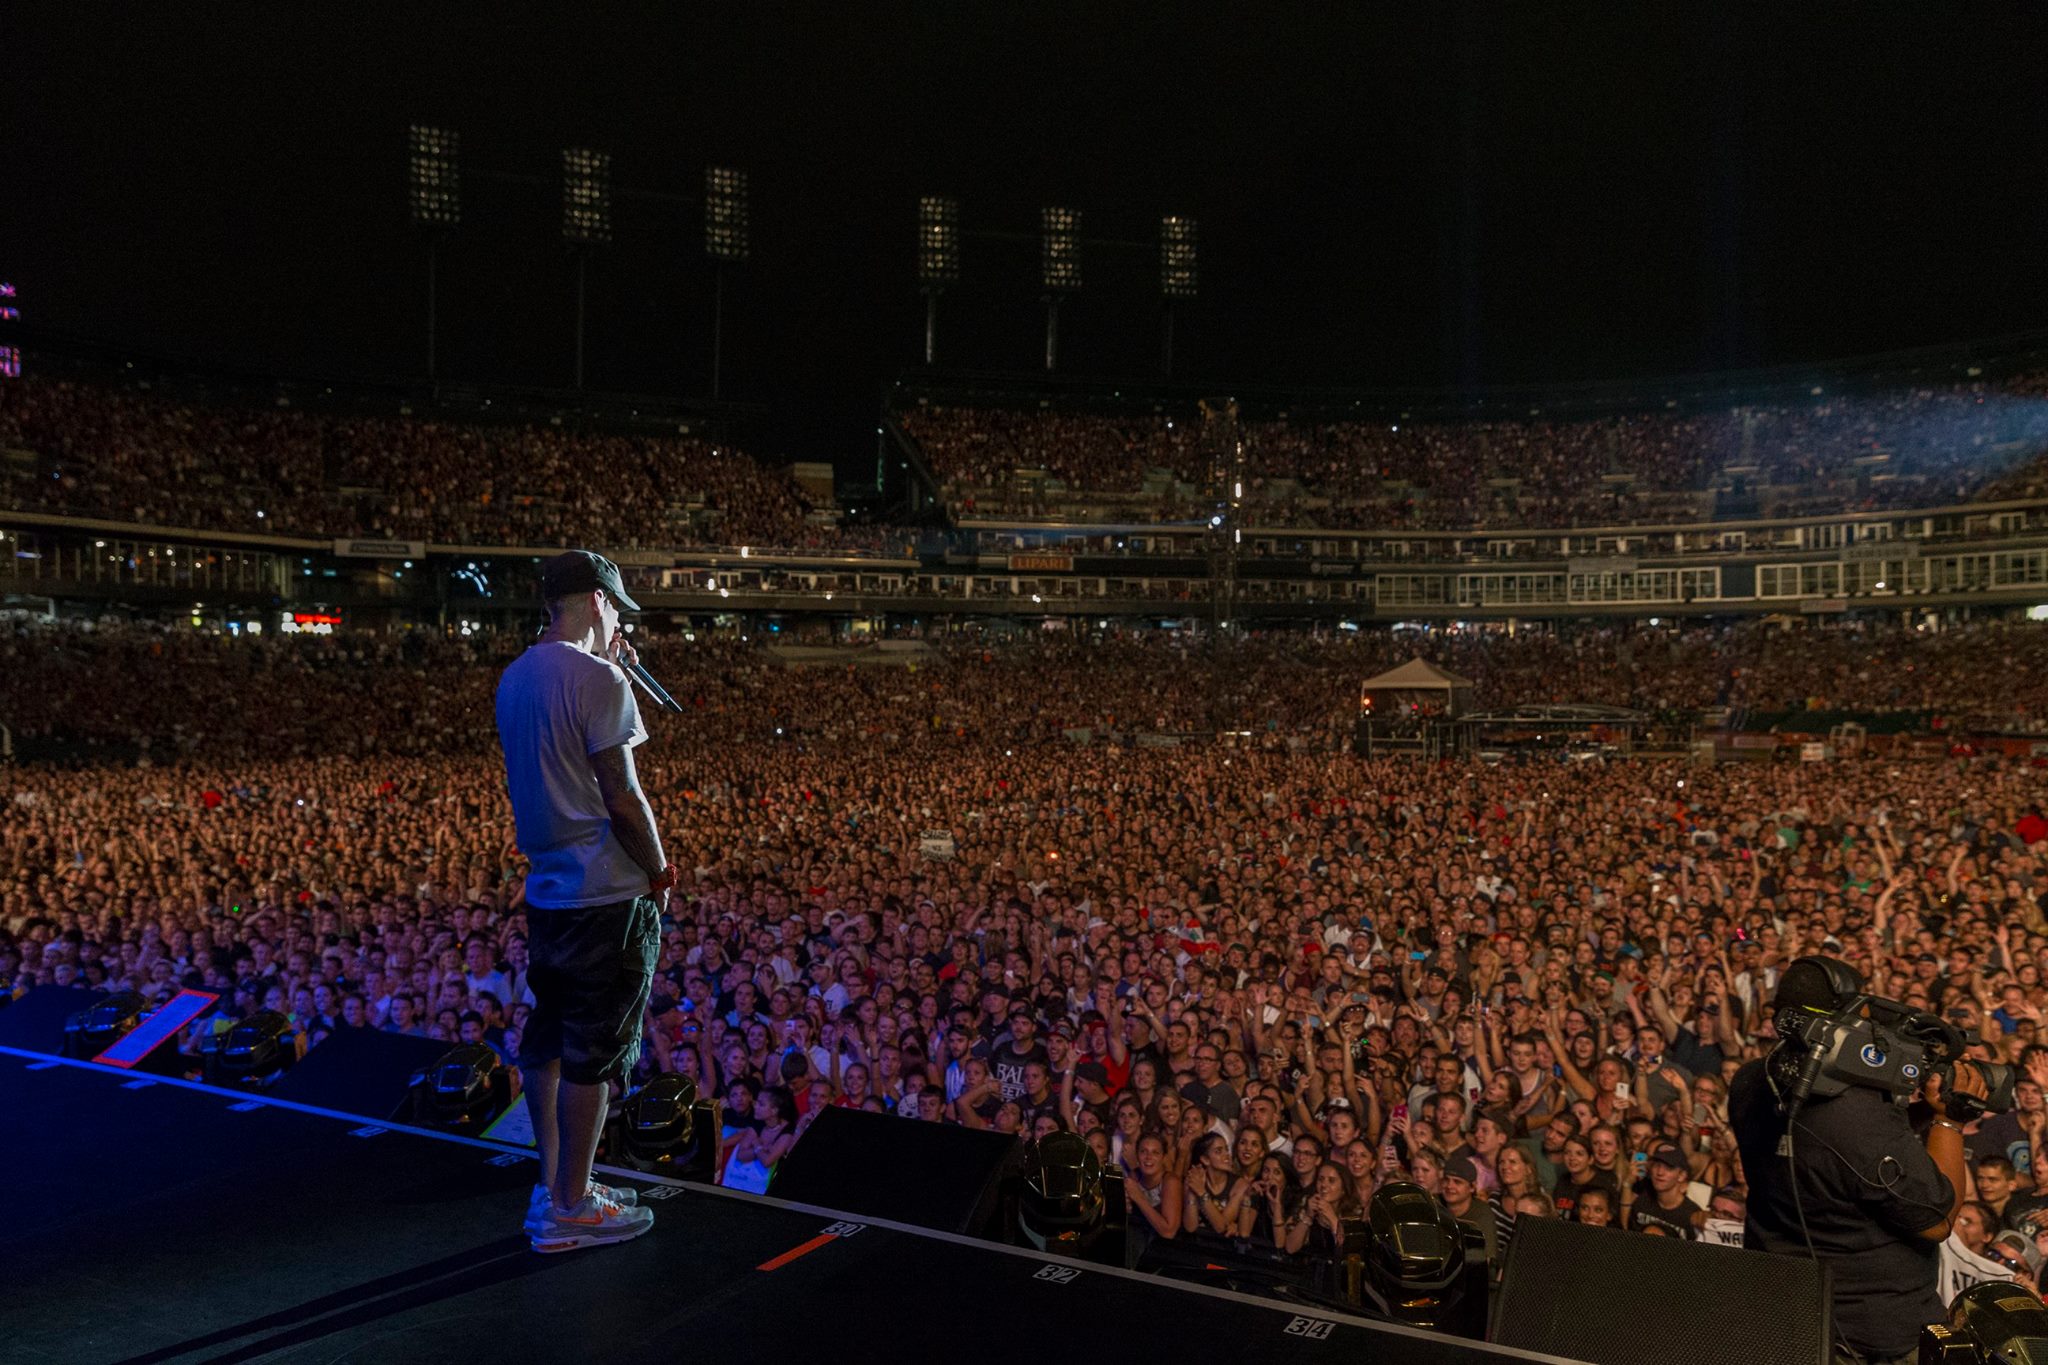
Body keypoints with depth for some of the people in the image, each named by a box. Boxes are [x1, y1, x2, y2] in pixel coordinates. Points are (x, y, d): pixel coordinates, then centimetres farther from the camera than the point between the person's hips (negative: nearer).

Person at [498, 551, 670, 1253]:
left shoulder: (515, 679, 12)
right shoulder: (594, 676, -16)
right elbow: (622, 796, -18)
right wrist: (660, 872, -5)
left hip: (546, 891, 9)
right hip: (606, 900, -9)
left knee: (548, 1043, 16)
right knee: (593, 1054, 1)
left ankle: (553, 1188, 28)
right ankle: (571, 1209, 11)